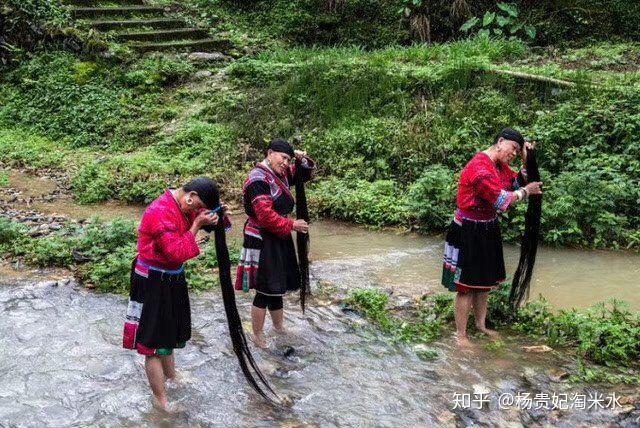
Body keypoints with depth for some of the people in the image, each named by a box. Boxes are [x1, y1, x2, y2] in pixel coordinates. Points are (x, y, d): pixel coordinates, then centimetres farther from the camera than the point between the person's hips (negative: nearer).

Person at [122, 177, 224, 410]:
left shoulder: (185, 207, 0)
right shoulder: (160, 212, -27)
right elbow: (178, 252, -29)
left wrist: (211, 217, -8)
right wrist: (196, 225, -24)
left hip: (172, 279, 9)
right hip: (154, 283, -9)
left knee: (170, 332, 26)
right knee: (155, 343, 0)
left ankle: (171, 376, 46)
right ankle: (161, 402, 9)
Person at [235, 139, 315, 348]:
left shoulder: (282, 175, 7)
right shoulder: (258, 178, -18)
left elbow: (306, 172, 21)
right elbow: (265, 215, -25)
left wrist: (302, 159, 0)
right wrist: (292, 225, -19)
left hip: (279, 240, 9)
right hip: (263, 242, -9)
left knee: (277, 287, 20)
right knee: (265, 291, 0)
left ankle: (279, 327, 35)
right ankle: (257, 336, 14)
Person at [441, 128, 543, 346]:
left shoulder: (500, 166, 7)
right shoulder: (479, 167, -24)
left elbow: (517, 182, 15)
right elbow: (502, 201, -26)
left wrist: (526, 162, 2)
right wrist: (526, 191, -12)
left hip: (488, 230, 10)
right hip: (469, 232, -9)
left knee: (485, 281, 19)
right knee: (467, 284, -2)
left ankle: (481, 324, 35)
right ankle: (460, 335, 9)